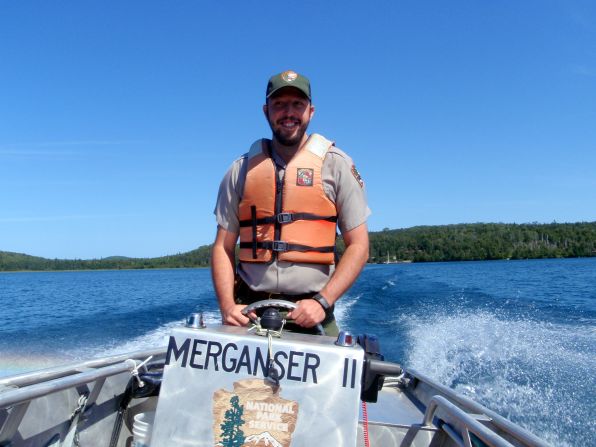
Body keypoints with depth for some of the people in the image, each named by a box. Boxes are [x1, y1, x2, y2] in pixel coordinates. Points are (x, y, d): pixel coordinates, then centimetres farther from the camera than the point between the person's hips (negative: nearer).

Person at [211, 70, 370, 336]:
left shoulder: (335, 163, 2)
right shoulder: (241, 170, 8)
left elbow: (358, 246, 0)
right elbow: (223, 247, 7)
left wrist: (322, 301, -10)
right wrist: (227, 306, -7)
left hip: (310, 312, -1)